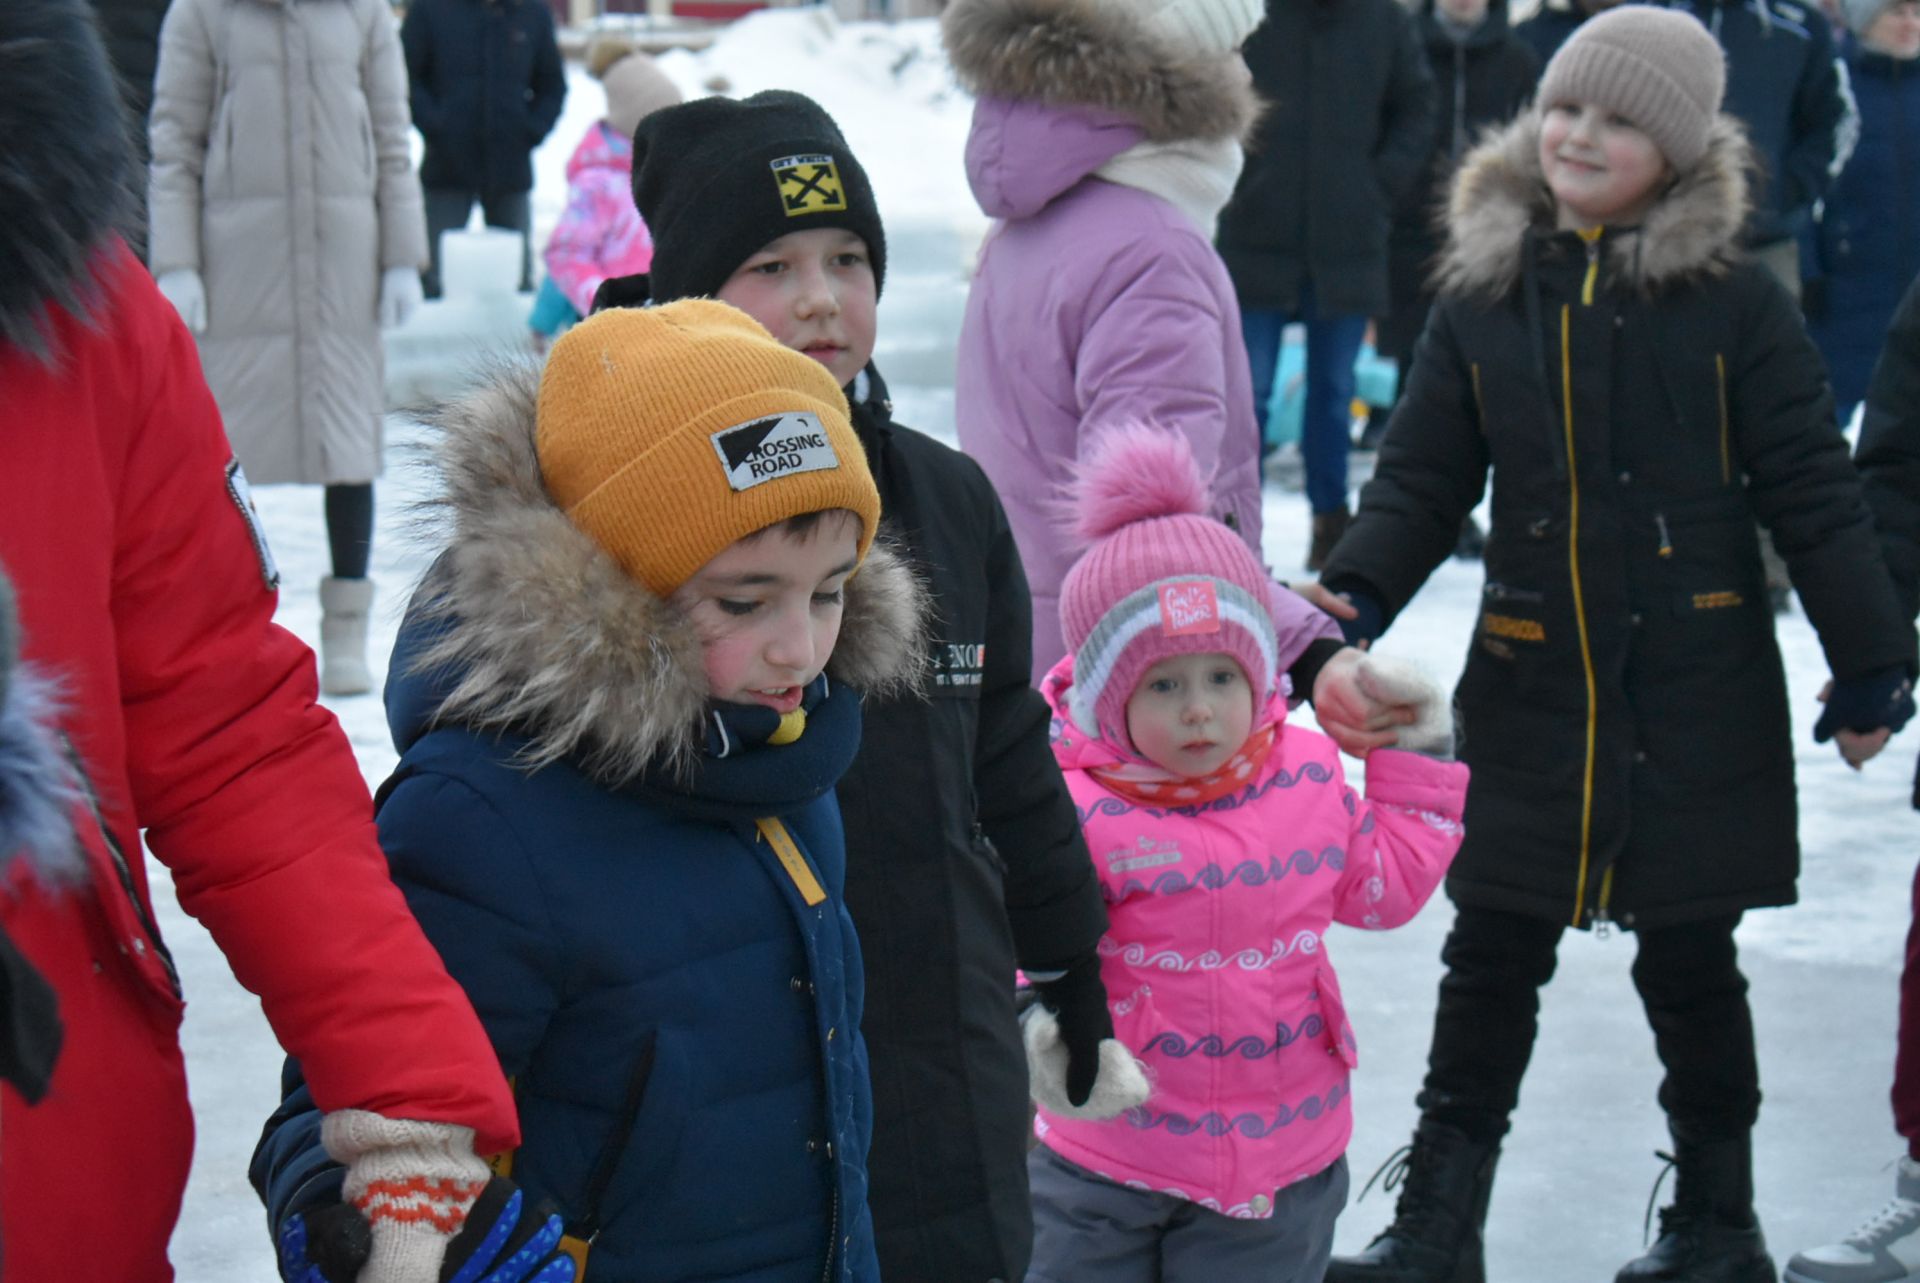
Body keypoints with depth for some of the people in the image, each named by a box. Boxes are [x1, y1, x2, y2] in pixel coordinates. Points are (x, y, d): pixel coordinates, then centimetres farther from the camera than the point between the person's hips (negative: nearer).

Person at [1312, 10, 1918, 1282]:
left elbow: (1812, 491, -3)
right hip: (1530, 689, 2)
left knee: (1688, 957, 10)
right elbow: (1421, 482, 5)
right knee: (1491, 958, 7)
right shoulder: (1483, 298, 2)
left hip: (1700, 698, -2)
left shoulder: (1736, 304, -6)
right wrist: (1357, 596, -11)